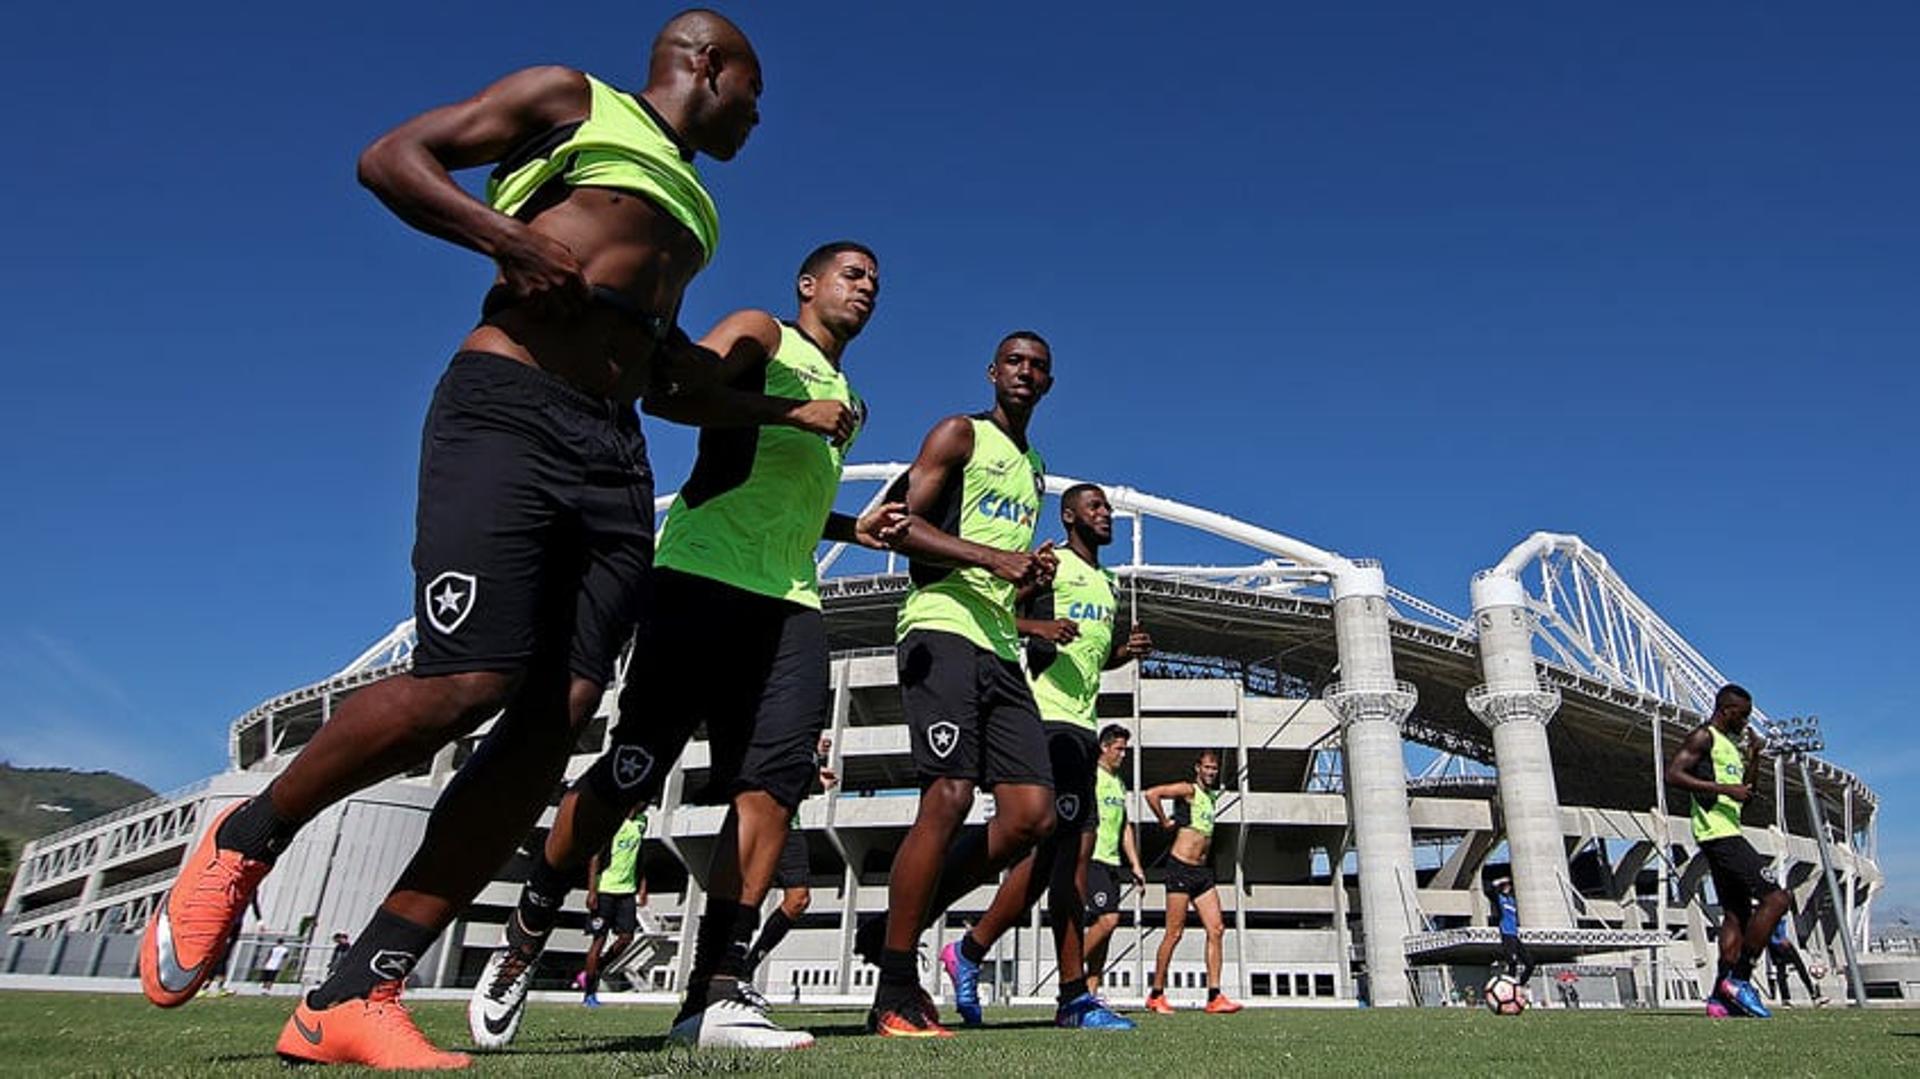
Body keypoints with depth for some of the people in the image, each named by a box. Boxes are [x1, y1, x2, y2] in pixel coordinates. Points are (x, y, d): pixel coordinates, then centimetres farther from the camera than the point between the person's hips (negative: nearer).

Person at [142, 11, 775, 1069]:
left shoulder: (694, 202, 30)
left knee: (553, 720, -8)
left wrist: (776, 410, 32)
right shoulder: (571, 98, 10)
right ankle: (245, 841, 8)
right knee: (467, 683, -21)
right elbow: (391, 156, 2)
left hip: (616, 455, 7)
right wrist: (507, 239, -13)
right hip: (509, 410, -7)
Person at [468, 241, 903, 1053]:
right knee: (632, 768, -6)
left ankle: (717, 991, -9)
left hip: (790, 601, 7)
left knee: (774, 780, -10)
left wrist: (852, 528, 21)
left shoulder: (847, 400, 30)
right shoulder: (761, 335, 7)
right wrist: (791, 408, -14)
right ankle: (522, 946, 13)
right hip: (705, 578, -7)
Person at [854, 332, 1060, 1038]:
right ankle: (895, 996, -8)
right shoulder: (961, 434, 6)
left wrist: (1032, 573, 12)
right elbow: (900, 522, -6)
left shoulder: (1035, 469, 28)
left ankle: (896, 929, 10)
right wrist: (993, 557, -17)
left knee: (1032, 815, -3)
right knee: (948, 798, -17)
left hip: (1001, 646, 8)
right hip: (943, 629, -8)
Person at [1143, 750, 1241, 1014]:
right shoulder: (1188, 789, -6)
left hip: (1202, 871, 8)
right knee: (1174, 933, -4)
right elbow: (1151, 793, -21)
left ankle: (1214, 997, 1)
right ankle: (1156, 996, 6)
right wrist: (1164, 822, -11)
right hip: (1181, 868, -8)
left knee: (1216, 930, 0)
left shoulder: (1209, 796, 18)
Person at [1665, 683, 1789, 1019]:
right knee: (1775, 898, -13)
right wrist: (1723, 788, -22)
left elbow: (1743, 794, 29)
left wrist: (1752, 759, 17)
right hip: (1718, 833, -10)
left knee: (1737, 914, 7)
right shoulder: (1704, 736, -7)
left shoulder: (1730, 744, 24)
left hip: (1728, 834, 10)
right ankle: (1739, 978, -10)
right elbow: (1673, 773, -20)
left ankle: (1720, 996, 6)